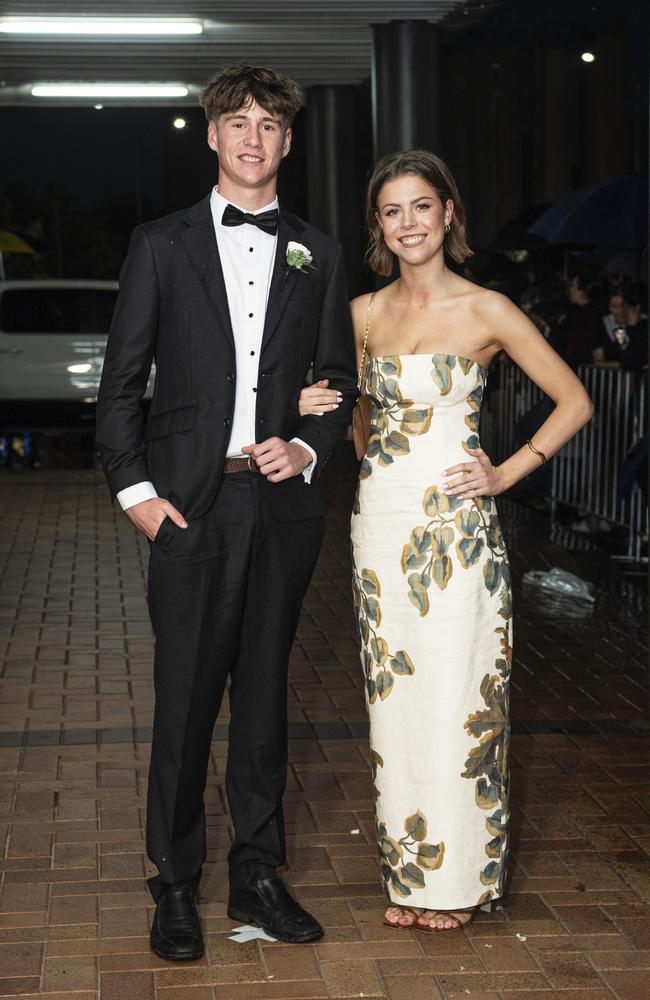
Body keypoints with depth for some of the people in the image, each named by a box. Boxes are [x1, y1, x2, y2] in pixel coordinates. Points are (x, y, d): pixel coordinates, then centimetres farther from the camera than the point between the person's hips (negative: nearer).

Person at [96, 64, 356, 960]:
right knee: (185, 701, 1)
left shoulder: (316, 255, 11)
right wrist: (134, 489, -6)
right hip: (190, 505, -2)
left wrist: (307, 449, -4)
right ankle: (175, 887, 13)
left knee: (265, 695, 10)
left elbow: (339, 378, 14)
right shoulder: (162, 245, 4)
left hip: (282, 503, 2)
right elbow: (121, 380, 3)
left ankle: (258, 877, 21)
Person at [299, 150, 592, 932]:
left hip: (455, 522, -4)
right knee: (392, 698, 8)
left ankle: (457, 876, 14)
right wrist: (318, 411, -1)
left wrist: (507, 473, -6)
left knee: (455, 695, 0)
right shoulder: (365, 313, 8)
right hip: (380, 518, 4)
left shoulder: (486, 311, -4)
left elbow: (574, 402, 0)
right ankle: (408, 871, 20)